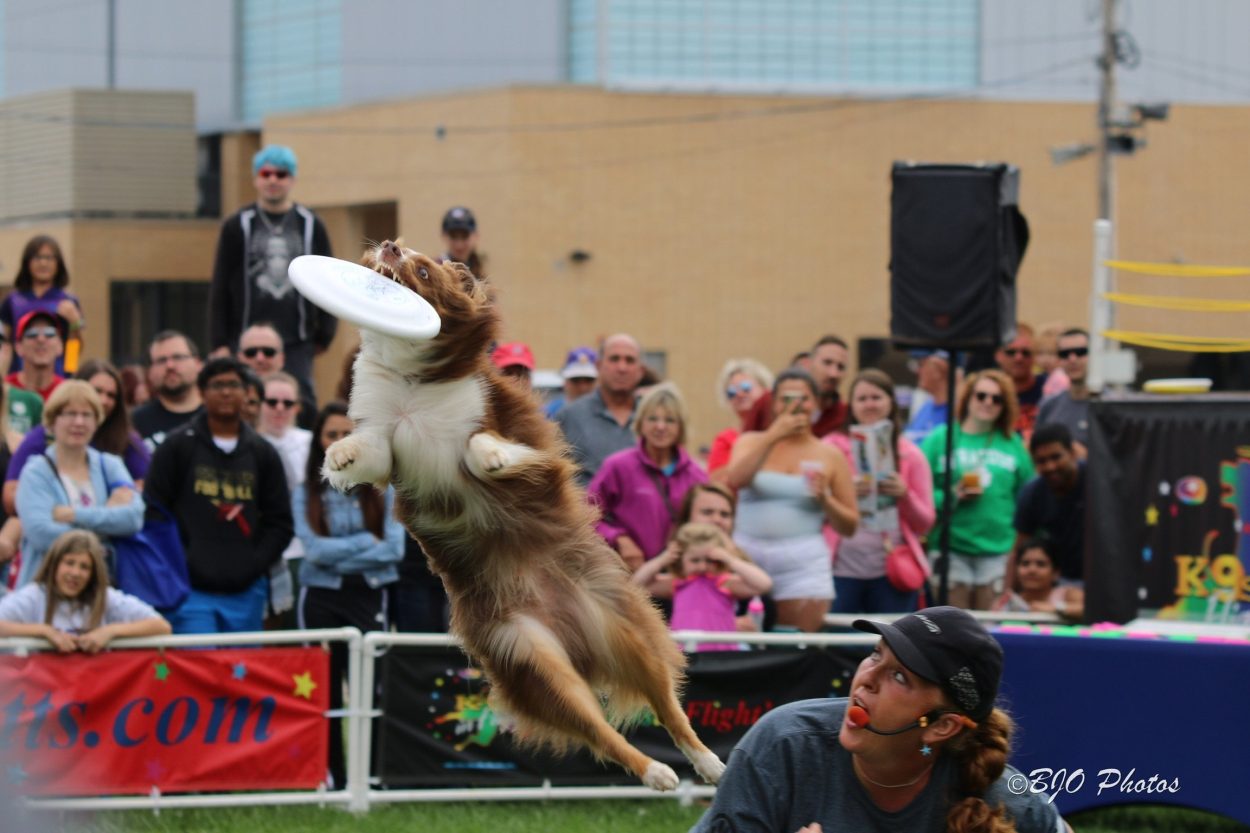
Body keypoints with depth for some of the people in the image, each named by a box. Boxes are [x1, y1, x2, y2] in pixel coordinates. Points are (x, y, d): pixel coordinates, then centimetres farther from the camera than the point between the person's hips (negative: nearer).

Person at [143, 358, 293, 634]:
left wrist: (254, 566, -2)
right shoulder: (176, 447, 4)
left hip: (246, 592, 3)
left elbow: (280, 523, 13)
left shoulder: (263, 454, 13)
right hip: (192, 591, -3)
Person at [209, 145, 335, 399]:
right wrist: (219, 344, -2)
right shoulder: (237, 226, 7)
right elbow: (220, 289, 5)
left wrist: (324, 334, 5)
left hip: (297, 344, 1)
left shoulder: (310, 226, 10)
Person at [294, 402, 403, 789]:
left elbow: (395, 547, -7)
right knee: (325, 690, 3)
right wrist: (366, 541, -8)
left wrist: (338, 554, -10)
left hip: (369, 596, -1)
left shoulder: (383, 491, 4)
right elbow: (313, 548, -9)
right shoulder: (304, 493, 4)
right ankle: (332, 777, 9)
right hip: (321, 597, 1)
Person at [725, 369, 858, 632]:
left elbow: (850, 526, 10)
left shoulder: (830, 456, 9)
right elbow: (734, 480, -12)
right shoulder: (751, 442, 11)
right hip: (748, 556, 0)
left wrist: (825, 499, -9)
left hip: (803, 564, 0)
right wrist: (774, 435, -14)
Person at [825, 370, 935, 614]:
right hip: (842, 570, -1)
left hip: (891, 573, 1)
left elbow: (925, 523, 11)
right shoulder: (832, 447, 7)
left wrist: (904, 495, -8)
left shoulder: (910, 455, 11)